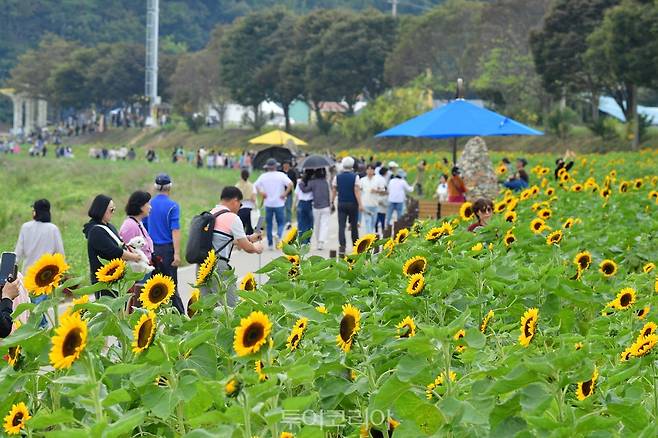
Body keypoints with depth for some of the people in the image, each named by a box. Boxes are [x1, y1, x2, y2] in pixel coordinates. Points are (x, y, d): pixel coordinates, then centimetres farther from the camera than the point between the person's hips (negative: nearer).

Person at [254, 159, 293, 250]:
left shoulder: (263, 176, 2)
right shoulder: (281, 175, -5)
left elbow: (256, 186, -5)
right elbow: (290, 184, -17)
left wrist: (261, 193, 0)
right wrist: (285, 194, -10)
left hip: (268, 204, 2)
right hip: (279, 204, -2)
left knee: (269, 224, 11)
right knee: (281, 223, 8)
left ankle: (270, 244, 12)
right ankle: (278, 235, -21)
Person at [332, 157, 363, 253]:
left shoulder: (337, 177, 2)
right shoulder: (355, 177, -6)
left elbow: (334, 190, 3)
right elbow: (357, 190, -13)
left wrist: (332, 202, 12)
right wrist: (360, 204, -14)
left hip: (341, 204, 1)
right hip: (352, 204, -1)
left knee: (341, 226, -4)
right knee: (354, 226, 12)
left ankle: (342, 246, -19)